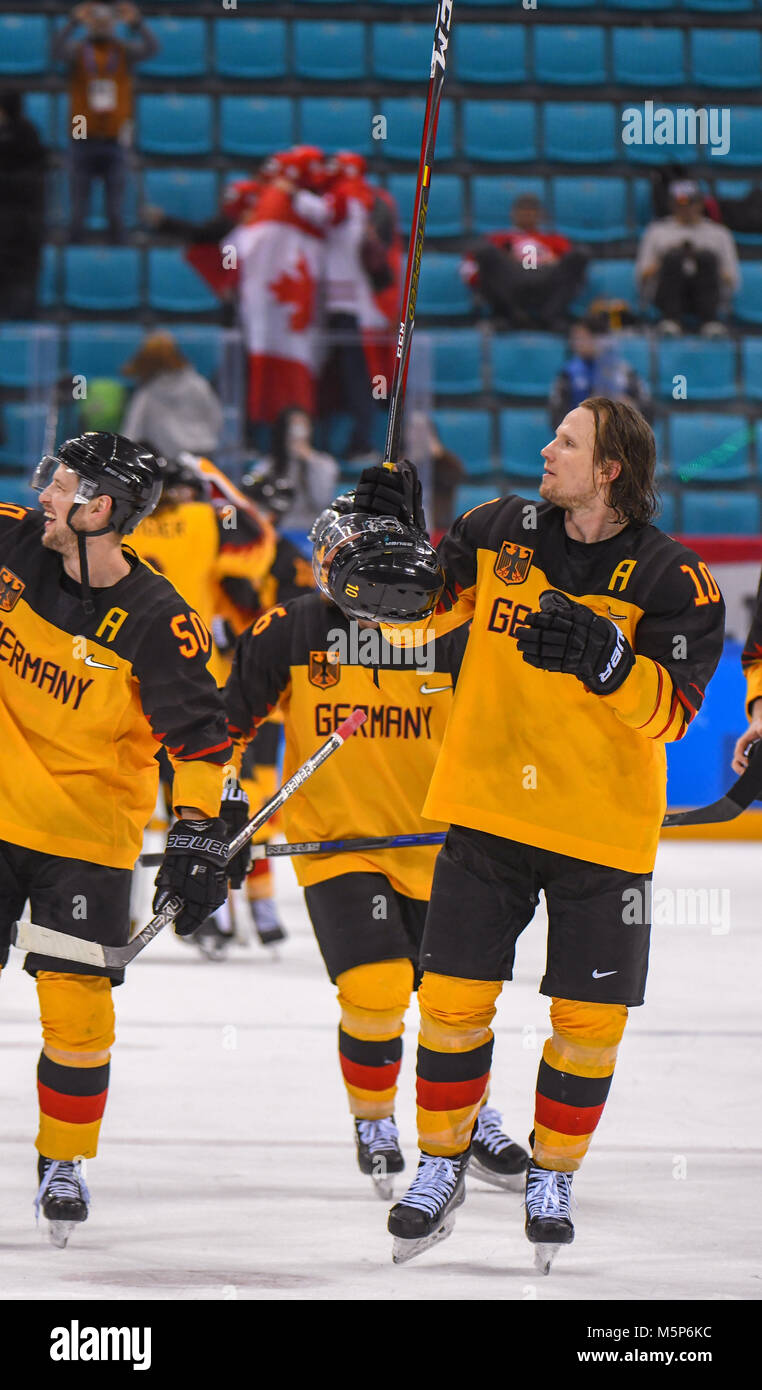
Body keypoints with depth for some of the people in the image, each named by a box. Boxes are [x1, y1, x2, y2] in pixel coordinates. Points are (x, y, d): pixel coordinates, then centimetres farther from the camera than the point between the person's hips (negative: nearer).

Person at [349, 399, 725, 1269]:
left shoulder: (670, 577, -9)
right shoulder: (502, 531, 2)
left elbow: (674, 708, -15)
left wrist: (605, 658, -31)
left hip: (602, 829, -2)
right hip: (487, 809, 2)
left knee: (589, 1016, 3)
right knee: (454, 994, 1)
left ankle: (551, 1174, 23)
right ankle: (441, 1168, 17)